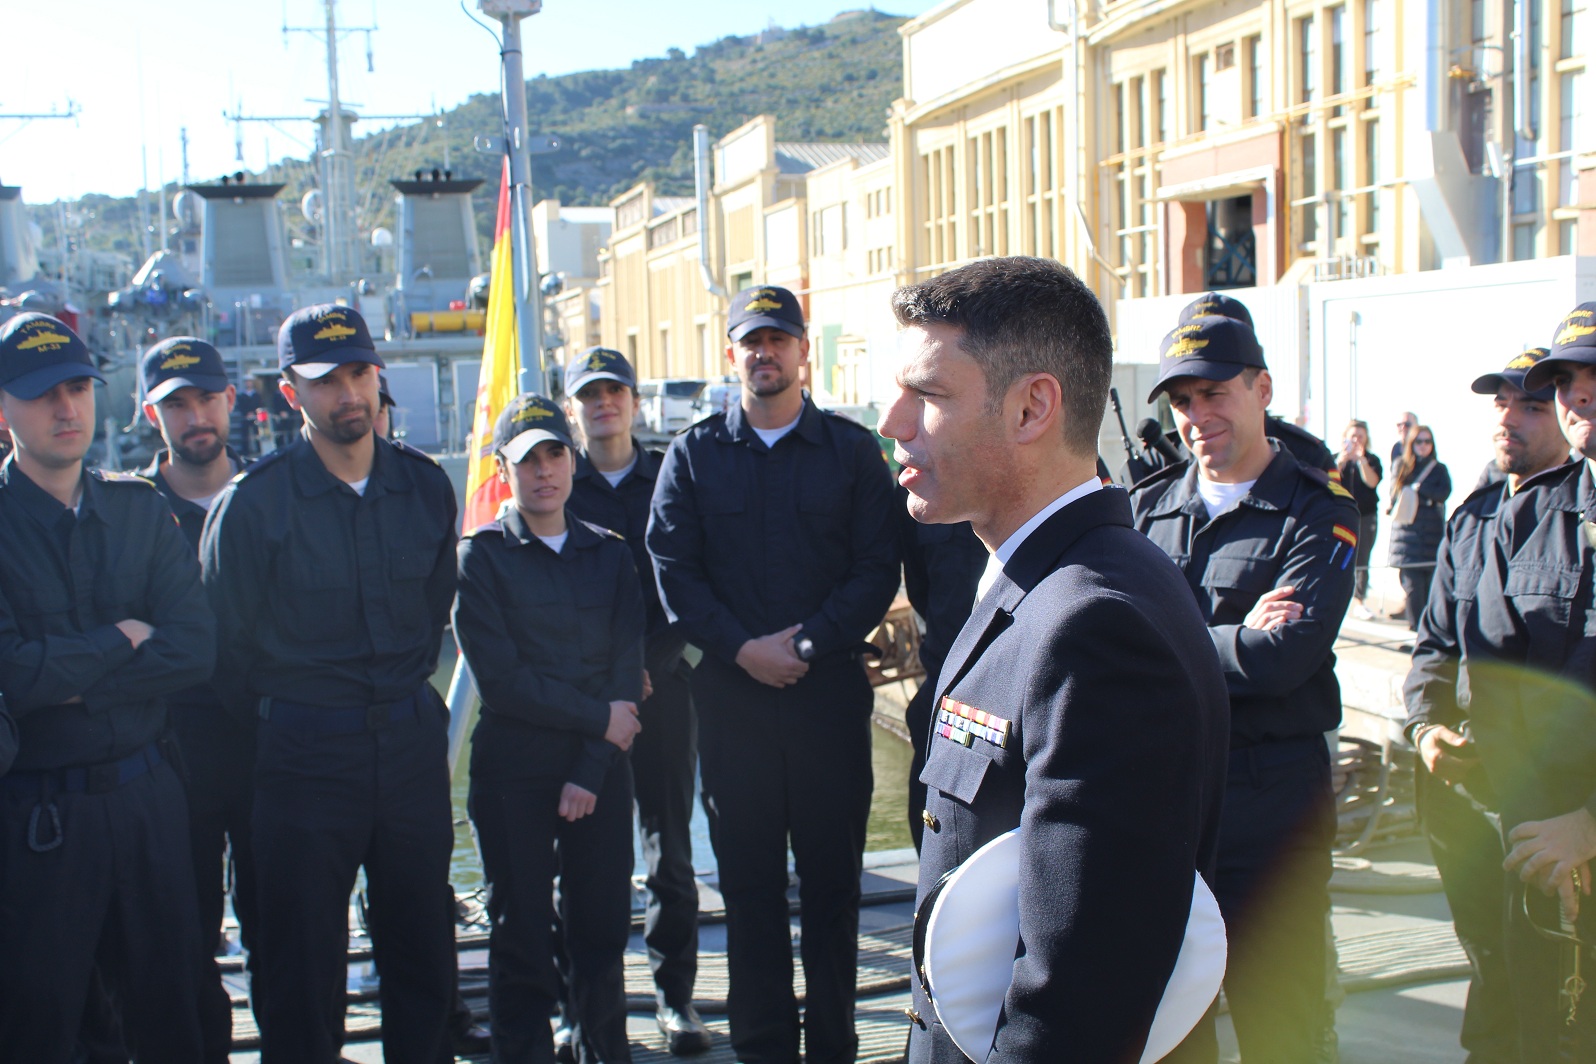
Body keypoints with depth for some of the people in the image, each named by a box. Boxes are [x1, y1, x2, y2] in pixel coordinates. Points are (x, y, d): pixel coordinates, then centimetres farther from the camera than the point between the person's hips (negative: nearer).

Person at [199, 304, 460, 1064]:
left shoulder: (425, 486, 3)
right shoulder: (254, 502, -9)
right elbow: (225, 642, -1)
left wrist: (405, 694, 13)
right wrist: (280, 722, 5)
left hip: (412, 738, 4)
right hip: (306, 752, -3)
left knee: (423, 952, 12)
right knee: (304, 966, 5)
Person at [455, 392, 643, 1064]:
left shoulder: (609, 554, 10)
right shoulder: (482, 557, 0)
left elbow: (625, 670, 3)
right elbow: (502, 681, -9)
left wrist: (590, 772, -7)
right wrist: (598, 718, -8)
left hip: (601, 770, 3)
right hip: (513, 773, -3)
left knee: (602, 932, 7)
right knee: (521, 939, 3)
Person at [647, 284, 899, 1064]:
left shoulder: (852, 450, 4)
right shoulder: (693, 455, 7)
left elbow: (877, 569, -1)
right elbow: (673, 570, 1)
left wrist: (808, 642, -12)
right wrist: (743, 649, -10)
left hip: (831, 689, -1)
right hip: (732, 691, 1)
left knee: (832, 876, 5)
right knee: (749, 878, 7)